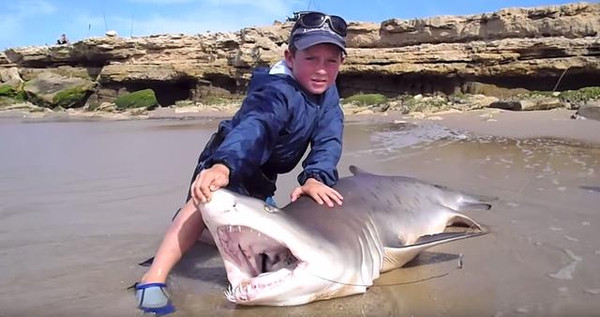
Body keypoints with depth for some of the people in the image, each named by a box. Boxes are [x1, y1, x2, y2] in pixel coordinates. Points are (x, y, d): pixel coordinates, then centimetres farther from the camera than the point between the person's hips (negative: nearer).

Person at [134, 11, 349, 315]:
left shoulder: (327, 91, -14)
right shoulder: (278, 92, -36)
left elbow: (328, 140, -24)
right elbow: (254, 127, -56)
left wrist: (316, 177, -44)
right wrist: (223, 166, -75)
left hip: (260, 176, 8)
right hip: (230, 159, -8)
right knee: (212, 196, -39)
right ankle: (153, 279, -39)